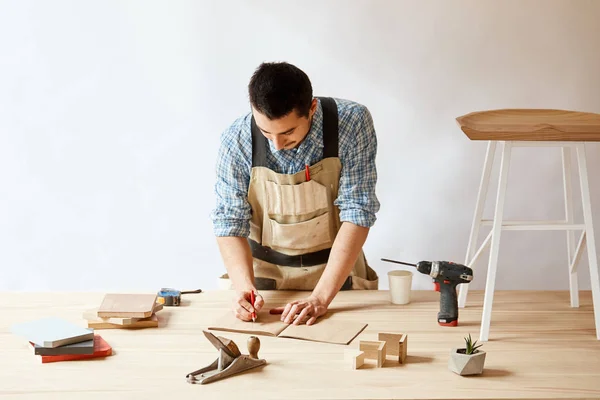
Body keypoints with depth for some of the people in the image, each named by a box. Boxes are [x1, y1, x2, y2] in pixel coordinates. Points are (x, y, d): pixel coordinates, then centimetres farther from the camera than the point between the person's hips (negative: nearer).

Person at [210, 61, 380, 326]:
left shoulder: (352, 123, -19)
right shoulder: (237, 140, -16)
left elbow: (357, 213, -18)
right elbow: (229, 222, -8)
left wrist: (320, 298, -24)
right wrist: (244, 286, -25)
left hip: (336, 266, 0)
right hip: (264, 271, 1)